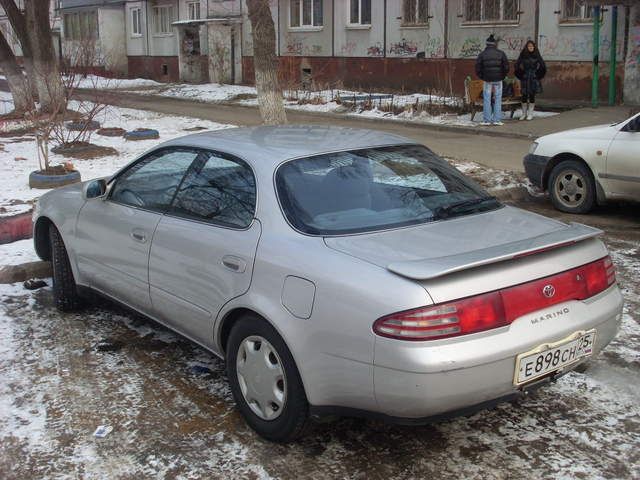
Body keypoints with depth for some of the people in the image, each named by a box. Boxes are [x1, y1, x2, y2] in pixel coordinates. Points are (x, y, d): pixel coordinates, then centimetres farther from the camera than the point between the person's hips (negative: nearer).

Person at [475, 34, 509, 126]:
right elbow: (506, 67, -1)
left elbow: (478, 69, -3)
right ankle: (497, 120, 4)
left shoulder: (482, 54, -3)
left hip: (487, 80, 0)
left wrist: (482, 77, 10)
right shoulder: (501, 54, -1)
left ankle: (486, 120, 4)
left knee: (486, 100, 5)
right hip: (498, 80, 0)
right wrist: (502, 76, 13)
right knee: (498, 100, 6)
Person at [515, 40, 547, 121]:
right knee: (524, 96, 0)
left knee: (532, 96, 1)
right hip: (525, 79, 0)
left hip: (534, 79, 0)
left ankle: (530, 114, 7)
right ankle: (524, 114, 11)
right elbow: (517, 65, 3)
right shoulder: (523, 55, 0)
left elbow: (543, 66, 6)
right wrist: (521, 75, 1)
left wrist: (538, 74, 1)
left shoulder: (537, 55, 2)